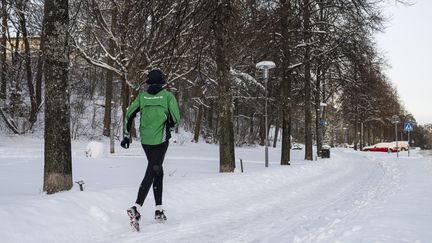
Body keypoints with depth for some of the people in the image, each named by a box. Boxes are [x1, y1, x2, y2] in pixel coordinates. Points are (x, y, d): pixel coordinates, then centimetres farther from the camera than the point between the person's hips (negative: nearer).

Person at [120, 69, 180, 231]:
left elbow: (129, 115, 4)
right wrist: (169, 128, 16)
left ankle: (159, 210, 19)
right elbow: (175, 118, -6)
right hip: (161, 139, -4)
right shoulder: (168, 96, -2)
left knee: (158, 171, 19)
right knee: (152, 172, -7)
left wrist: (126, 136, 12)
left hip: (145, 140, 4)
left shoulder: (142, 96, 7)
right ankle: (136, 208, -24)